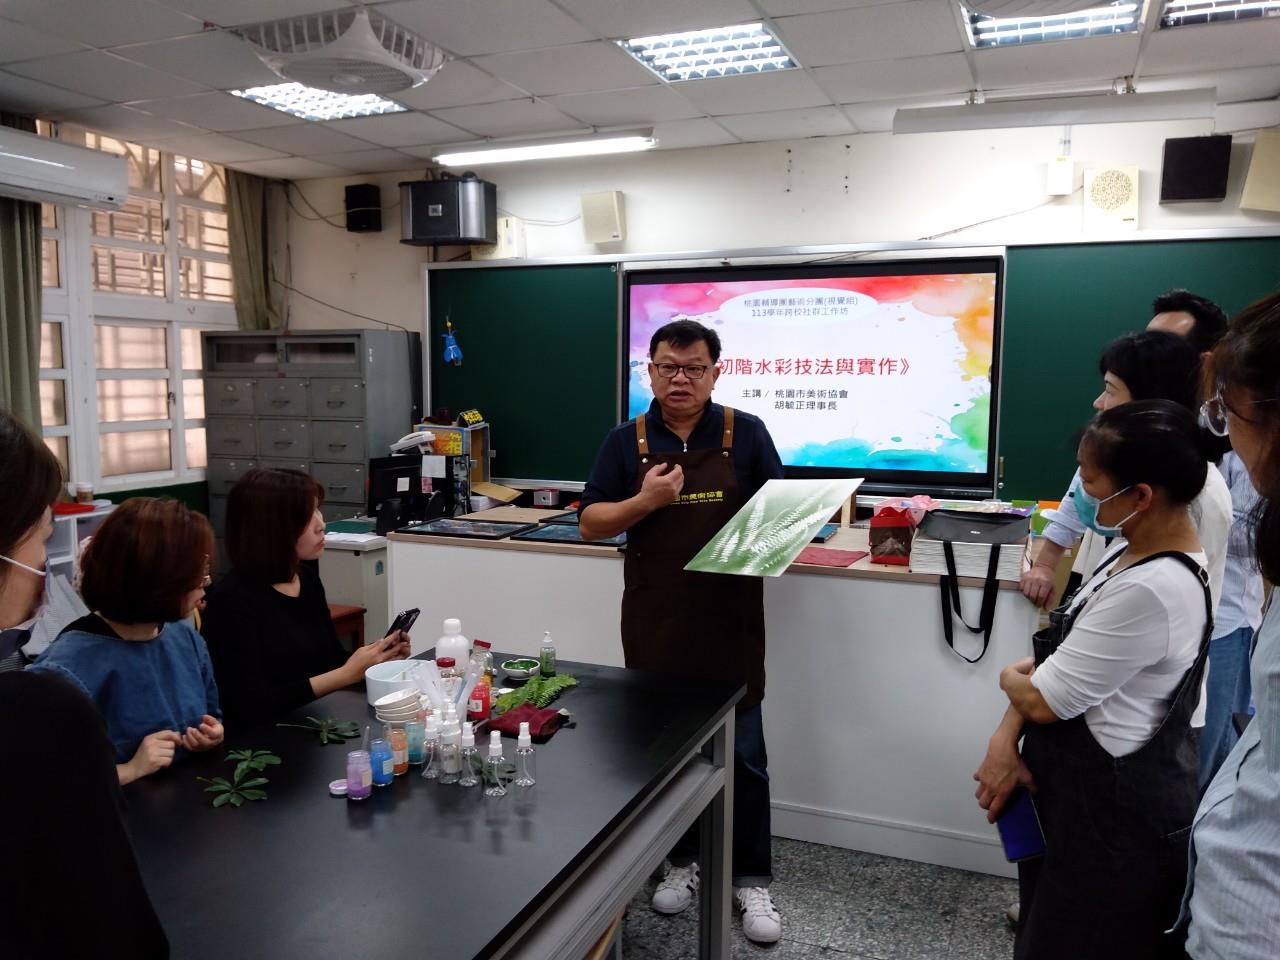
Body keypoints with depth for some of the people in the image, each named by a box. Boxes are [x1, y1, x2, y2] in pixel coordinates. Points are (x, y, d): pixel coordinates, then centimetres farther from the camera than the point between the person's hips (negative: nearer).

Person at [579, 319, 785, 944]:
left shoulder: (746, 433, 0)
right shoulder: (627, 441, 2)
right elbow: (590, 523, 1)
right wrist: (644, 501, -16)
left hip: (731, 621, -1)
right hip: (656, 625, 2)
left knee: (743, 757, 8)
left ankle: (751, 879, 24)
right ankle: (684, 860, 35)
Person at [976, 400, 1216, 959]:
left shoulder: (1152, 591, -31)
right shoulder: (1133, 553, 0)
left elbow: (1043, 697, -24)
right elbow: (1055, 657, 4)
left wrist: (1010, 678, -1)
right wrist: (1006, 739, -8)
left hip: (1114, 809, -9)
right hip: (1089, 786, 9)